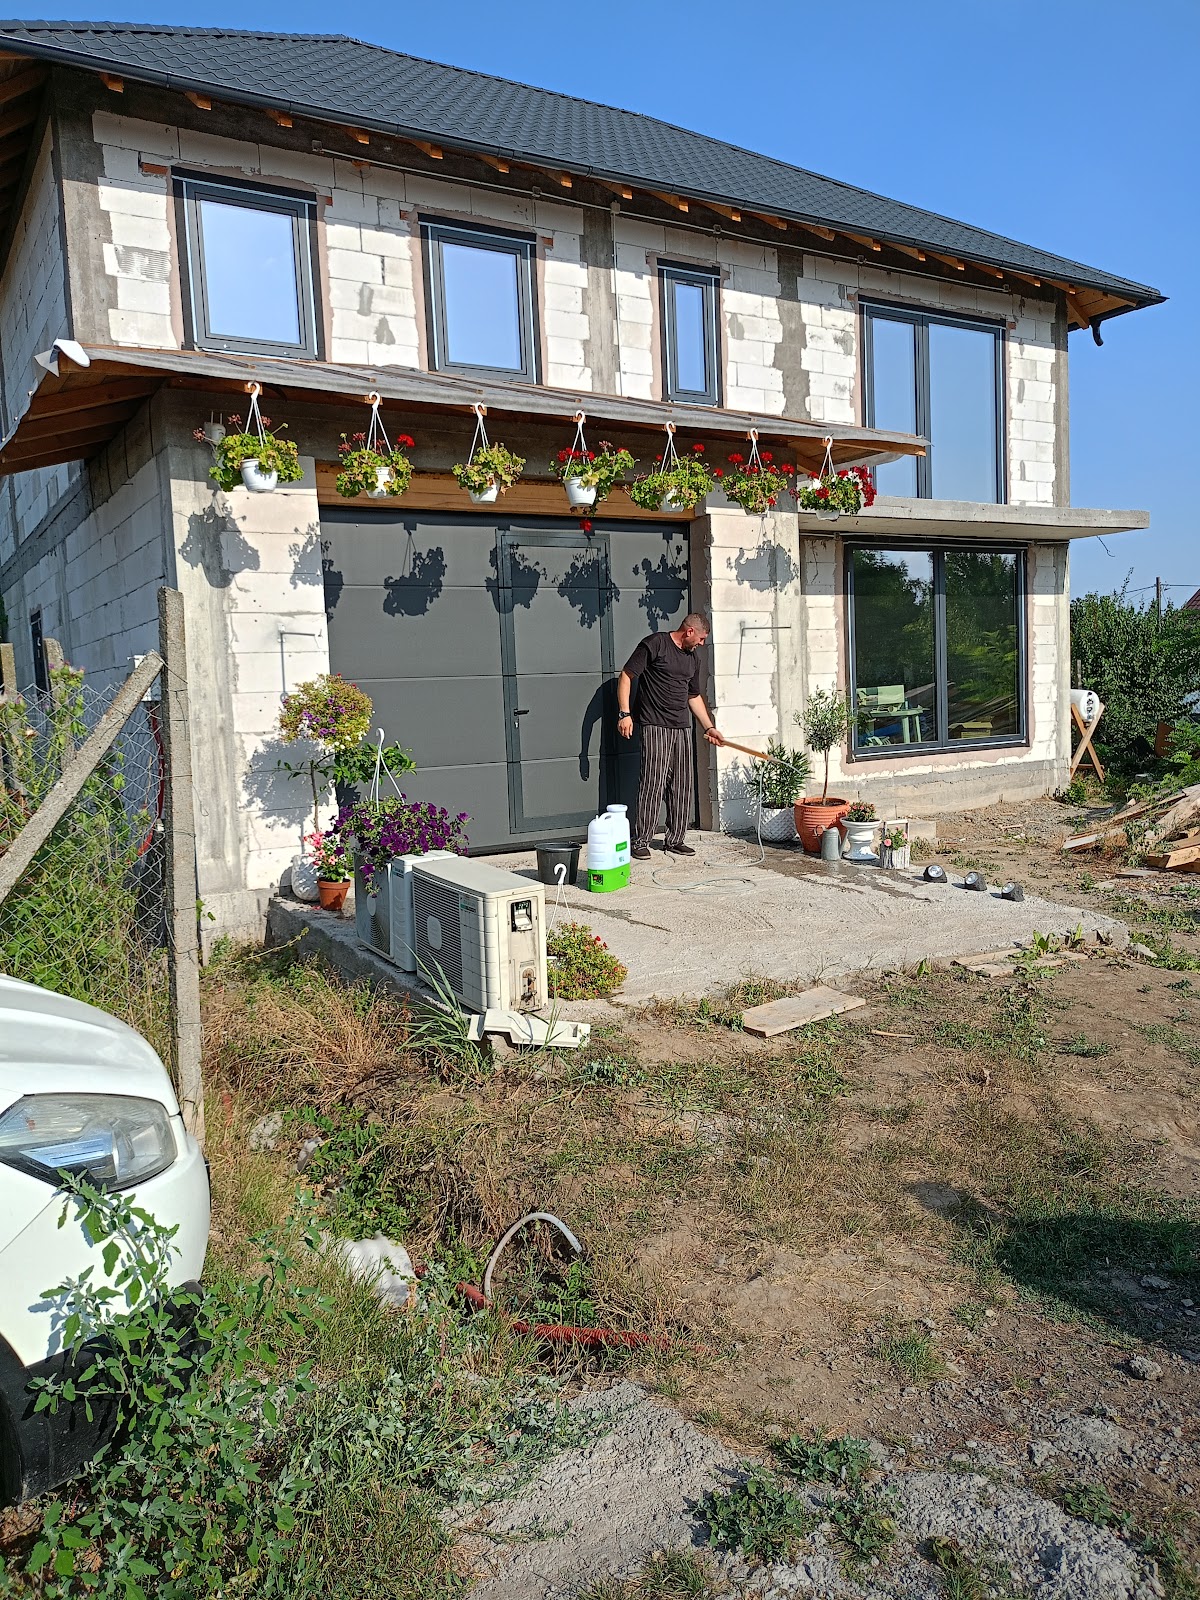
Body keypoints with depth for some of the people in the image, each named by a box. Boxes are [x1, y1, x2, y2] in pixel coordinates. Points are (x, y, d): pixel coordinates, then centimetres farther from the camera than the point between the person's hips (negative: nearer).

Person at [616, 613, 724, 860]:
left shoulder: (693, 658, 18)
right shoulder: (655, 644, -5)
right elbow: (626, 676, -7)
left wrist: (709, 727, 24)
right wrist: (624, 713, -14)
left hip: (682, 729, 7)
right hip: (655, 727, -7)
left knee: (682, 786, 7)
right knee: (652, 785, -11)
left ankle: (675, 839, 17)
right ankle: (641, 841, -3)